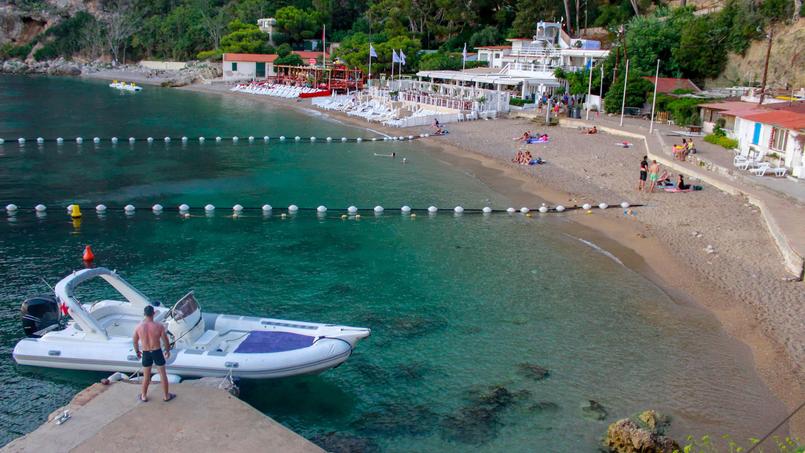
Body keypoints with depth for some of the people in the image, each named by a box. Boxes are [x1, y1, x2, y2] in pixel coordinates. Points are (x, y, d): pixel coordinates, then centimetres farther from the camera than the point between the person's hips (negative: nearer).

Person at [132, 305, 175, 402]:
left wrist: (137, 351, 21)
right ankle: (166, 396, 24)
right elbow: (166, 341, -8)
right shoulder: (159, 326, -18)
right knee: (163, 374, 14)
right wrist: (168, 351, 10)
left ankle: (144, 396, 34)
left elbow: (135, 341, 3)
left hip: (146, 353, 2)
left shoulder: (138, 327, -12)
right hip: (157, 352, -2)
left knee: (146, 376, 19)